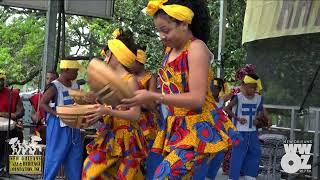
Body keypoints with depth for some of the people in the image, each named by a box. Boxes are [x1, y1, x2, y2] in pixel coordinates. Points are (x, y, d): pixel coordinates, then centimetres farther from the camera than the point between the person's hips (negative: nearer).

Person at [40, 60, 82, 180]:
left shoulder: (75, 86, 8)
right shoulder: (55, 86, -14)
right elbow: (42, 103, -15)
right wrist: (57, 114, -23)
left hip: (73, 126, 7)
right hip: (59, 127, -7)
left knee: (75, 156, 12)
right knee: (55, 156, 1)